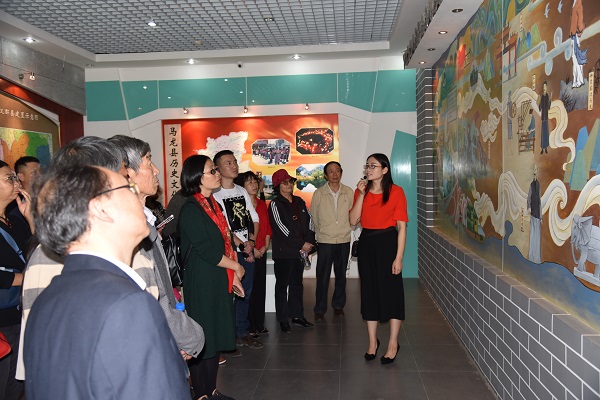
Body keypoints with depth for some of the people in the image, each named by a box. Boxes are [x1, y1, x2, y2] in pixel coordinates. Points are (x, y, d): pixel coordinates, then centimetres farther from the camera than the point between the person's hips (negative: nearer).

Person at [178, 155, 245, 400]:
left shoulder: (212, 204, 11)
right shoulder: (190, 209, -15)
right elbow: (206, 251, -19)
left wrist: (233, 277, 5)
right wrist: (236, 266, -6)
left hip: (219, 281, 8)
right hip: (201, 283, -8)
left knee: (216, 337, 15)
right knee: (202, 339, 4)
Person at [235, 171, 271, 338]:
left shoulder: (262, 203, 13)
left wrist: (266, 245, 3)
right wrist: (250, 248, -13)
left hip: (261, 252, 6)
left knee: (260, 288, 11)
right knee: (248, 289, -1)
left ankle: (259, 324, 24)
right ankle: (248, 326, 11)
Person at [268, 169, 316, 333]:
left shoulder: (299, 202, 13)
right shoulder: (275, 204, -6)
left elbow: (309, 221, 10)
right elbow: (281, 228, -13)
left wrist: (309, 241, -6)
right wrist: (302, 244, -13)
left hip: (301, 250, 6)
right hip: (283, 251, -6)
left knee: (297, 283, 13)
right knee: (282, 285, 3)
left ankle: (297, 315, 24)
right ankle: (283, 319, 11)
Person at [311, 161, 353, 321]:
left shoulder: (349, 192, 1)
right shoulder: (318, 193, -3)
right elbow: (314, 217, 6)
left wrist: (344, 228, 5)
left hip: (344, 240, 2)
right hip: (325, 240, -2)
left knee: (341, 275, 12)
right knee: (322, 277, 0)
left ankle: (338, 305, 28)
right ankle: (320, 309, 12)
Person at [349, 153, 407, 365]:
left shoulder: (396, 192, -7)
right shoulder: (361, 191, 7)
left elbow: (402, 226, -9)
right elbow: (353, 220, -3)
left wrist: (399, 257, -14)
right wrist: (361, 194, -10)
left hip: (388, 243, -4)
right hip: (366, 244, 5)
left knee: (391, 291, 1)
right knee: (369, 292, 10)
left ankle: (393, 344, 16)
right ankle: (372, 341, 24)